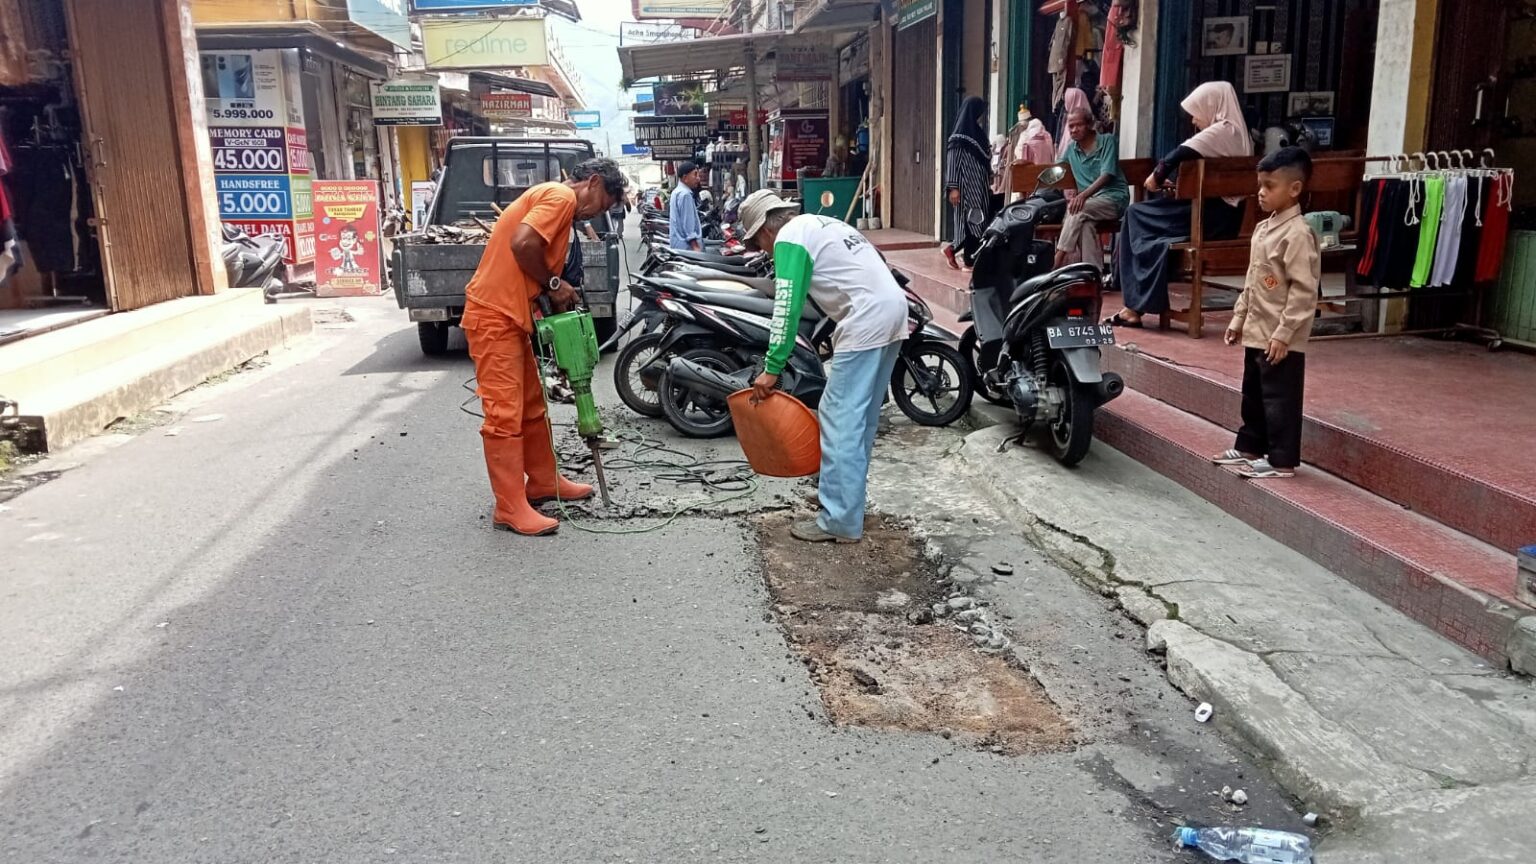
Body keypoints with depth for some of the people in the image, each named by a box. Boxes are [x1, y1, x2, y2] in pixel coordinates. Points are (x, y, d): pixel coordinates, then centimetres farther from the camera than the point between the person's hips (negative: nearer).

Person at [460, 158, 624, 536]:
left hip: (510, 314, 11)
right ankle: (511, 509, -3)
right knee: (505, 414, -8)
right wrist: (553, 284, -11)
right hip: (493, 316, -11)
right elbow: (522, 244, -24)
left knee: (532, 406, 18)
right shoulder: (561, 196, -10)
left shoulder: (555, 200, 21)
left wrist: (556, 292, 7)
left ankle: (543, 482, 30)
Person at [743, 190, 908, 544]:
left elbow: (787, 308, -10)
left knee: (840, 419, -7)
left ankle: (841, 521, -5)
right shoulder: (819, 223, 25)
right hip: (893, 308, 10)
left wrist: (772, 368, -9)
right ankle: (846, 491, 30)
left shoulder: (789, 237, -3)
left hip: (866, 321, -10)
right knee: (862, 416, 18)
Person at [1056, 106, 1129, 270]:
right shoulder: (1072, 149, 14)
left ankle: (1057, 262, -33)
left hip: (1114, 197, -4)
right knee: (1085, 224, -34)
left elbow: (1106, 175, -14)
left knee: (1077, 210, -33)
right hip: (1089, 200, 4)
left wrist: (1083, 195, -29)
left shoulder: (1107, 140, -2)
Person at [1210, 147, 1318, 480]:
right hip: (1256, 333, 9)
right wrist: (1239, 319, 18)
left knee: (1280, 400, 0)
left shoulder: (1298, 234, -17)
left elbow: (1304, 291, -20)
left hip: (1281, 340, -9)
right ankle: (1249, 447, 32)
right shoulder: (1263, 229, 11)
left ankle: (1282, 460, 9)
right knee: (1252, 395, 19)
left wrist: (1283, 334, -22)